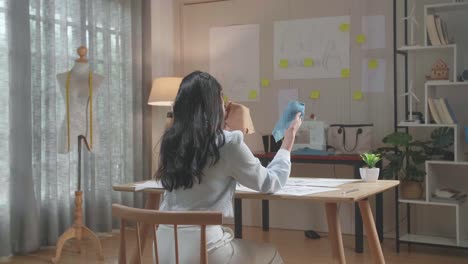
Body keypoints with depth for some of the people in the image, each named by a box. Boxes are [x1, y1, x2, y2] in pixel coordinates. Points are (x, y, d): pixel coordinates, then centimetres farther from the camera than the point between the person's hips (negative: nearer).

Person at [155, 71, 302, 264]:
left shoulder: (171, 141, 4)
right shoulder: (228, 143, -14)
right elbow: (271, 183, 0)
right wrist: (289, 139, 14)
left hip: (164, 246, 6)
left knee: (230, 235, 33)